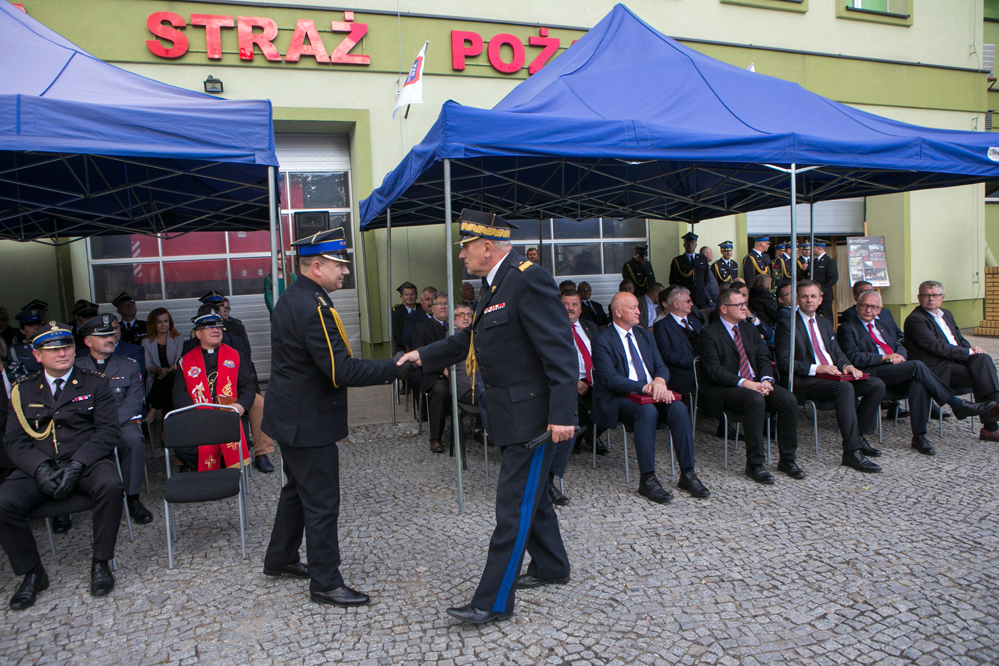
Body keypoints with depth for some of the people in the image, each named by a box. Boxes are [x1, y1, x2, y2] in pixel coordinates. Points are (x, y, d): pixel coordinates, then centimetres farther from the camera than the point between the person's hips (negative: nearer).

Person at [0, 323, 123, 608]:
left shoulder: (95, 384, 6)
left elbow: (108, 430, -3)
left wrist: (76, 466, -17)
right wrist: (40, 467, -15)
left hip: (86, 463, -2)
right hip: (38, 467, 3)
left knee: (110, 485, -33)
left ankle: (100, 562, -13)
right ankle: (32, 573, -2)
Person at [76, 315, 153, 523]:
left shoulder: (129, 366, 12)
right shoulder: (76, 367, 13)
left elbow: (133, 402, 1)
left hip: (121, 422, 0)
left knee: (133, 439, -34)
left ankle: (132, 498, -20)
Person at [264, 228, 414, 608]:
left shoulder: (294, 297, 8)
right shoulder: (313, 307, -26)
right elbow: (341, 371, -27)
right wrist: (396, 368, -23)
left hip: (293, 416, 11)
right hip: (308, 422, -11)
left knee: (298, 488, 25)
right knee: (322, 503, 1)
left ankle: (280, 559, 41)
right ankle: (325, 584, 14)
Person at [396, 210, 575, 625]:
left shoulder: (528, 279, -20)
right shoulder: (499, 284, 12)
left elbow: (560, 350, -24)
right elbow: (471, 338, 20)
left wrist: (562, 414, -27)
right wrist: (424, 356, 12)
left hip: (533, 416, -10)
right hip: (515, 415, 10)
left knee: (514, 508, -1)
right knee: (529, 495, 23)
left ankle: (493, 602, 10)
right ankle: (551, 567, 42)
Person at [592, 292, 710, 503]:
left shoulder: (645, 335, 16)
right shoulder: (603, 341, -6)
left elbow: (661, 367, 13)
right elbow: (610, 379, -16)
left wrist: (659, 380, -13)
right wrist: (644, 387, -26)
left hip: (652, 392, 6)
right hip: (619, 399, -6)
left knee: (679, 408, -22)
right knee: (648, 411, -35)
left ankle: (687, 474, -16)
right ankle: (647, 480, -28)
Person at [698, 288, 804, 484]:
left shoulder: (747, 328, 17)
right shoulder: (709, 333, -6)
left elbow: (763, 358, 13)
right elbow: (714, 370, -15)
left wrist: (766, 380, -8)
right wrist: (745, 383, -23)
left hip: (755, 383, 7)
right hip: (724, 390, -7)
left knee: (789, 400, -17)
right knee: (756, 401, -35)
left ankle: (787, 459, -3)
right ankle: (754, 464, -24)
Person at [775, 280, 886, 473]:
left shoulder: (825, 323, 24)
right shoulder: (786, 324, -1)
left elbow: (837, 352, 22)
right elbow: (784, 362, -10)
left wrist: (846, 365, -2)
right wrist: (816, 368, -19)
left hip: (834, 375, 8)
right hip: (804, 381, -8)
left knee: (877, 385, -10)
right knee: (845, 388, -33)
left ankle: (859, 437, -1)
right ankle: (851, 451, -32)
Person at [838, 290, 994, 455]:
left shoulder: (883, 326, 27)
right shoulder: (847, 328, 3)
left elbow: (900, 347, 22)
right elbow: (855, 358, -9)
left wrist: (898, 355, -2)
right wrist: (885, 357, -14)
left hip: (897, 370, 6)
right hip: (871, 373, -6)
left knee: (918, 384, -27)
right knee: (917, 366, -26)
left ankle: (919, 436, -23)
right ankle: (957, 405, -18)